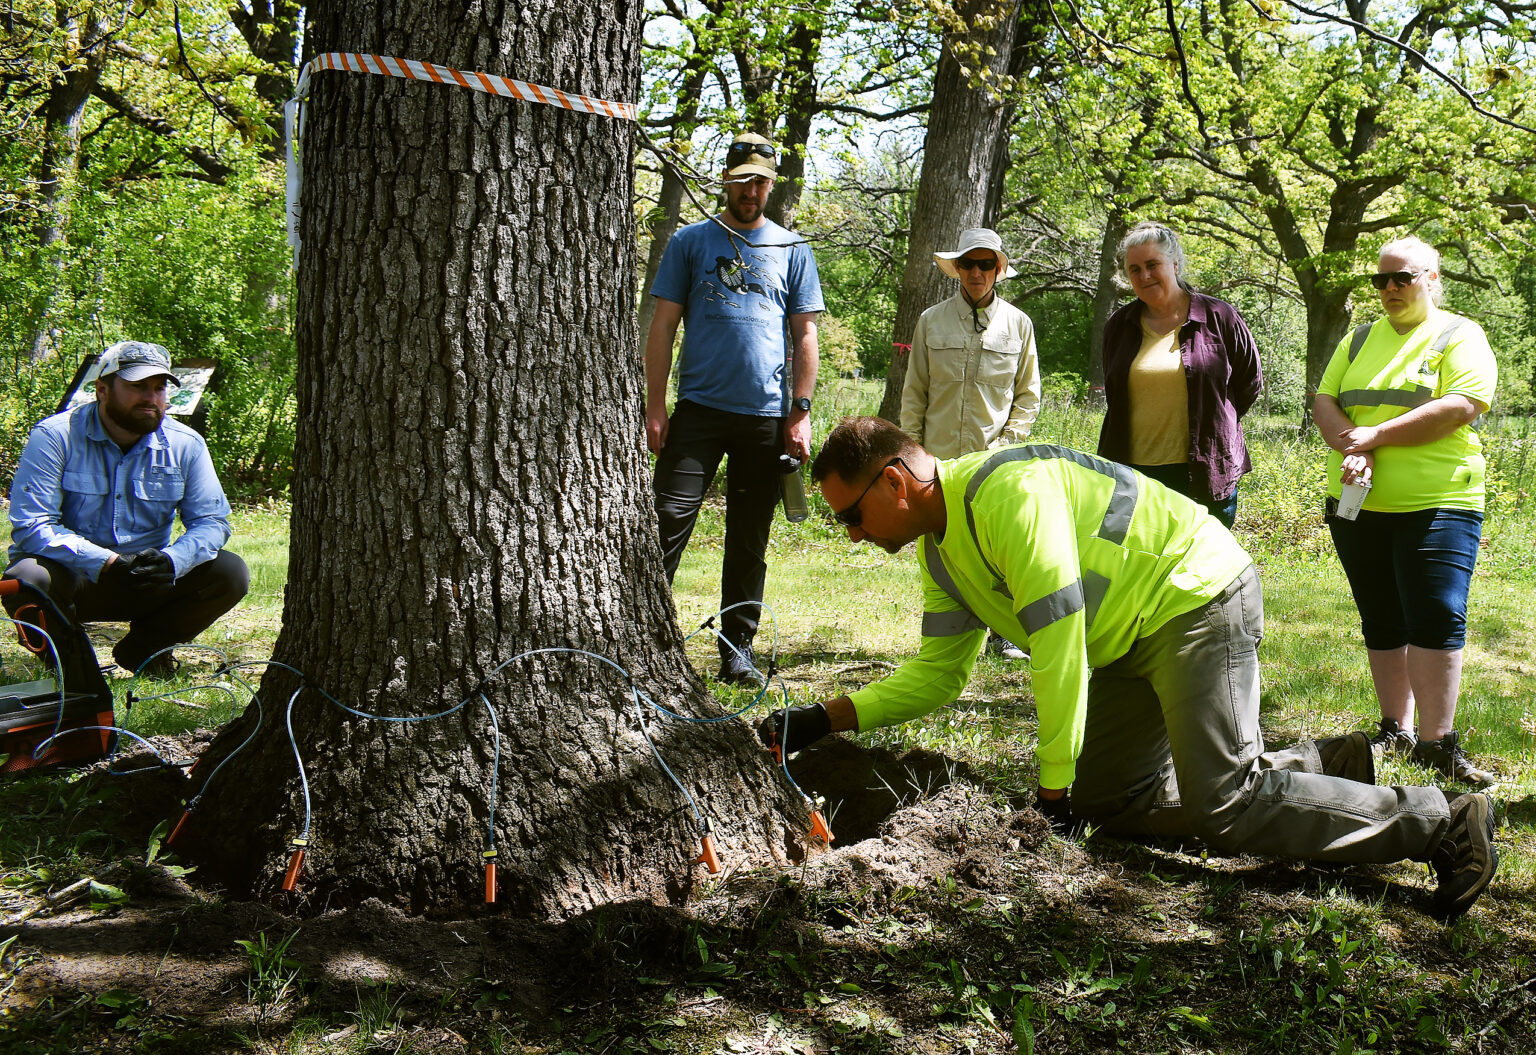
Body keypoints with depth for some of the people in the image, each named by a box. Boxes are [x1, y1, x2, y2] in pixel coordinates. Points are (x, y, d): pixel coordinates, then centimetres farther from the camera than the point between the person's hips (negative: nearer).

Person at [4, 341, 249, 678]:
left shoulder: (185, 445, -2)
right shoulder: (55, 436, -13)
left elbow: (211, 522, -2)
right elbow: (30, 526, -20)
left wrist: (173, 560, -26)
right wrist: (106, 562, -33)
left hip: (149, 581, 4)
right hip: (68, 577, -3)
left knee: (230, 573, -16)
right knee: (27, 579, -36)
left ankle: (141, 648, 6)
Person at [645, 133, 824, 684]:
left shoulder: (792, 250, 12)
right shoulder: (691, 241, 8)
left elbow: (805, 335, 11)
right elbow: (663, 325, 6)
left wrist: (801, 411, 1)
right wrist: (655, 406, -3)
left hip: (767, 416, 2)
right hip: (699, 409, -1)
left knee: (750, 540, 6)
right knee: (669, 520, -11)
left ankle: (737, 650, 14)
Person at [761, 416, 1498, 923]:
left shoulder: (1008, 492, -26)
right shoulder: (940, 548, 6)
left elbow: (1059, 645, -27)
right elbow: (937, 673, 11)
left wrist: (1053, 789, -21)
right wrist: (828, 717, -1)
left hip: (1200, 597, -10)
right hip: (1133, 638, 10)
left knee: (1221, 803, -18)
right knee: (1106, 798, 9)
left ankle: (1440, 824, -6)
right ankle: (1321, 767, 18)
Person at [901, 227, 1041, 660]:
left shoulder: (1018, 324, 6)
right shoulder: (932, 321, 6)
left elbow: (1028, 396, 11)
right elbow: (914, 392, 9)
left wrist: (1008, 442, -1)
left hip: (995, 460, 0)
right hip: (940, 458, 1)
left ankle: (1004, 634, 10)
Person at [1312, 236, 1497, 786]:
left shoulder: (1460, 336, 0)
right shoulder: (1360, 340, 16)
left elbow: (1460, 408, -15)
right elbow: (1324, 400, 8)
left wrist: (1377, 436, -16)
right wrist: (1352, 448, -13)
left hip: (1437, 502, -5)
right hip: (1359, 503, 5)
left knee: (1437, 619, -12)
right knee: (1381, 622, 9)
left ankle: (1438, 743, -7)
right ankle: (1396, 732, 18)